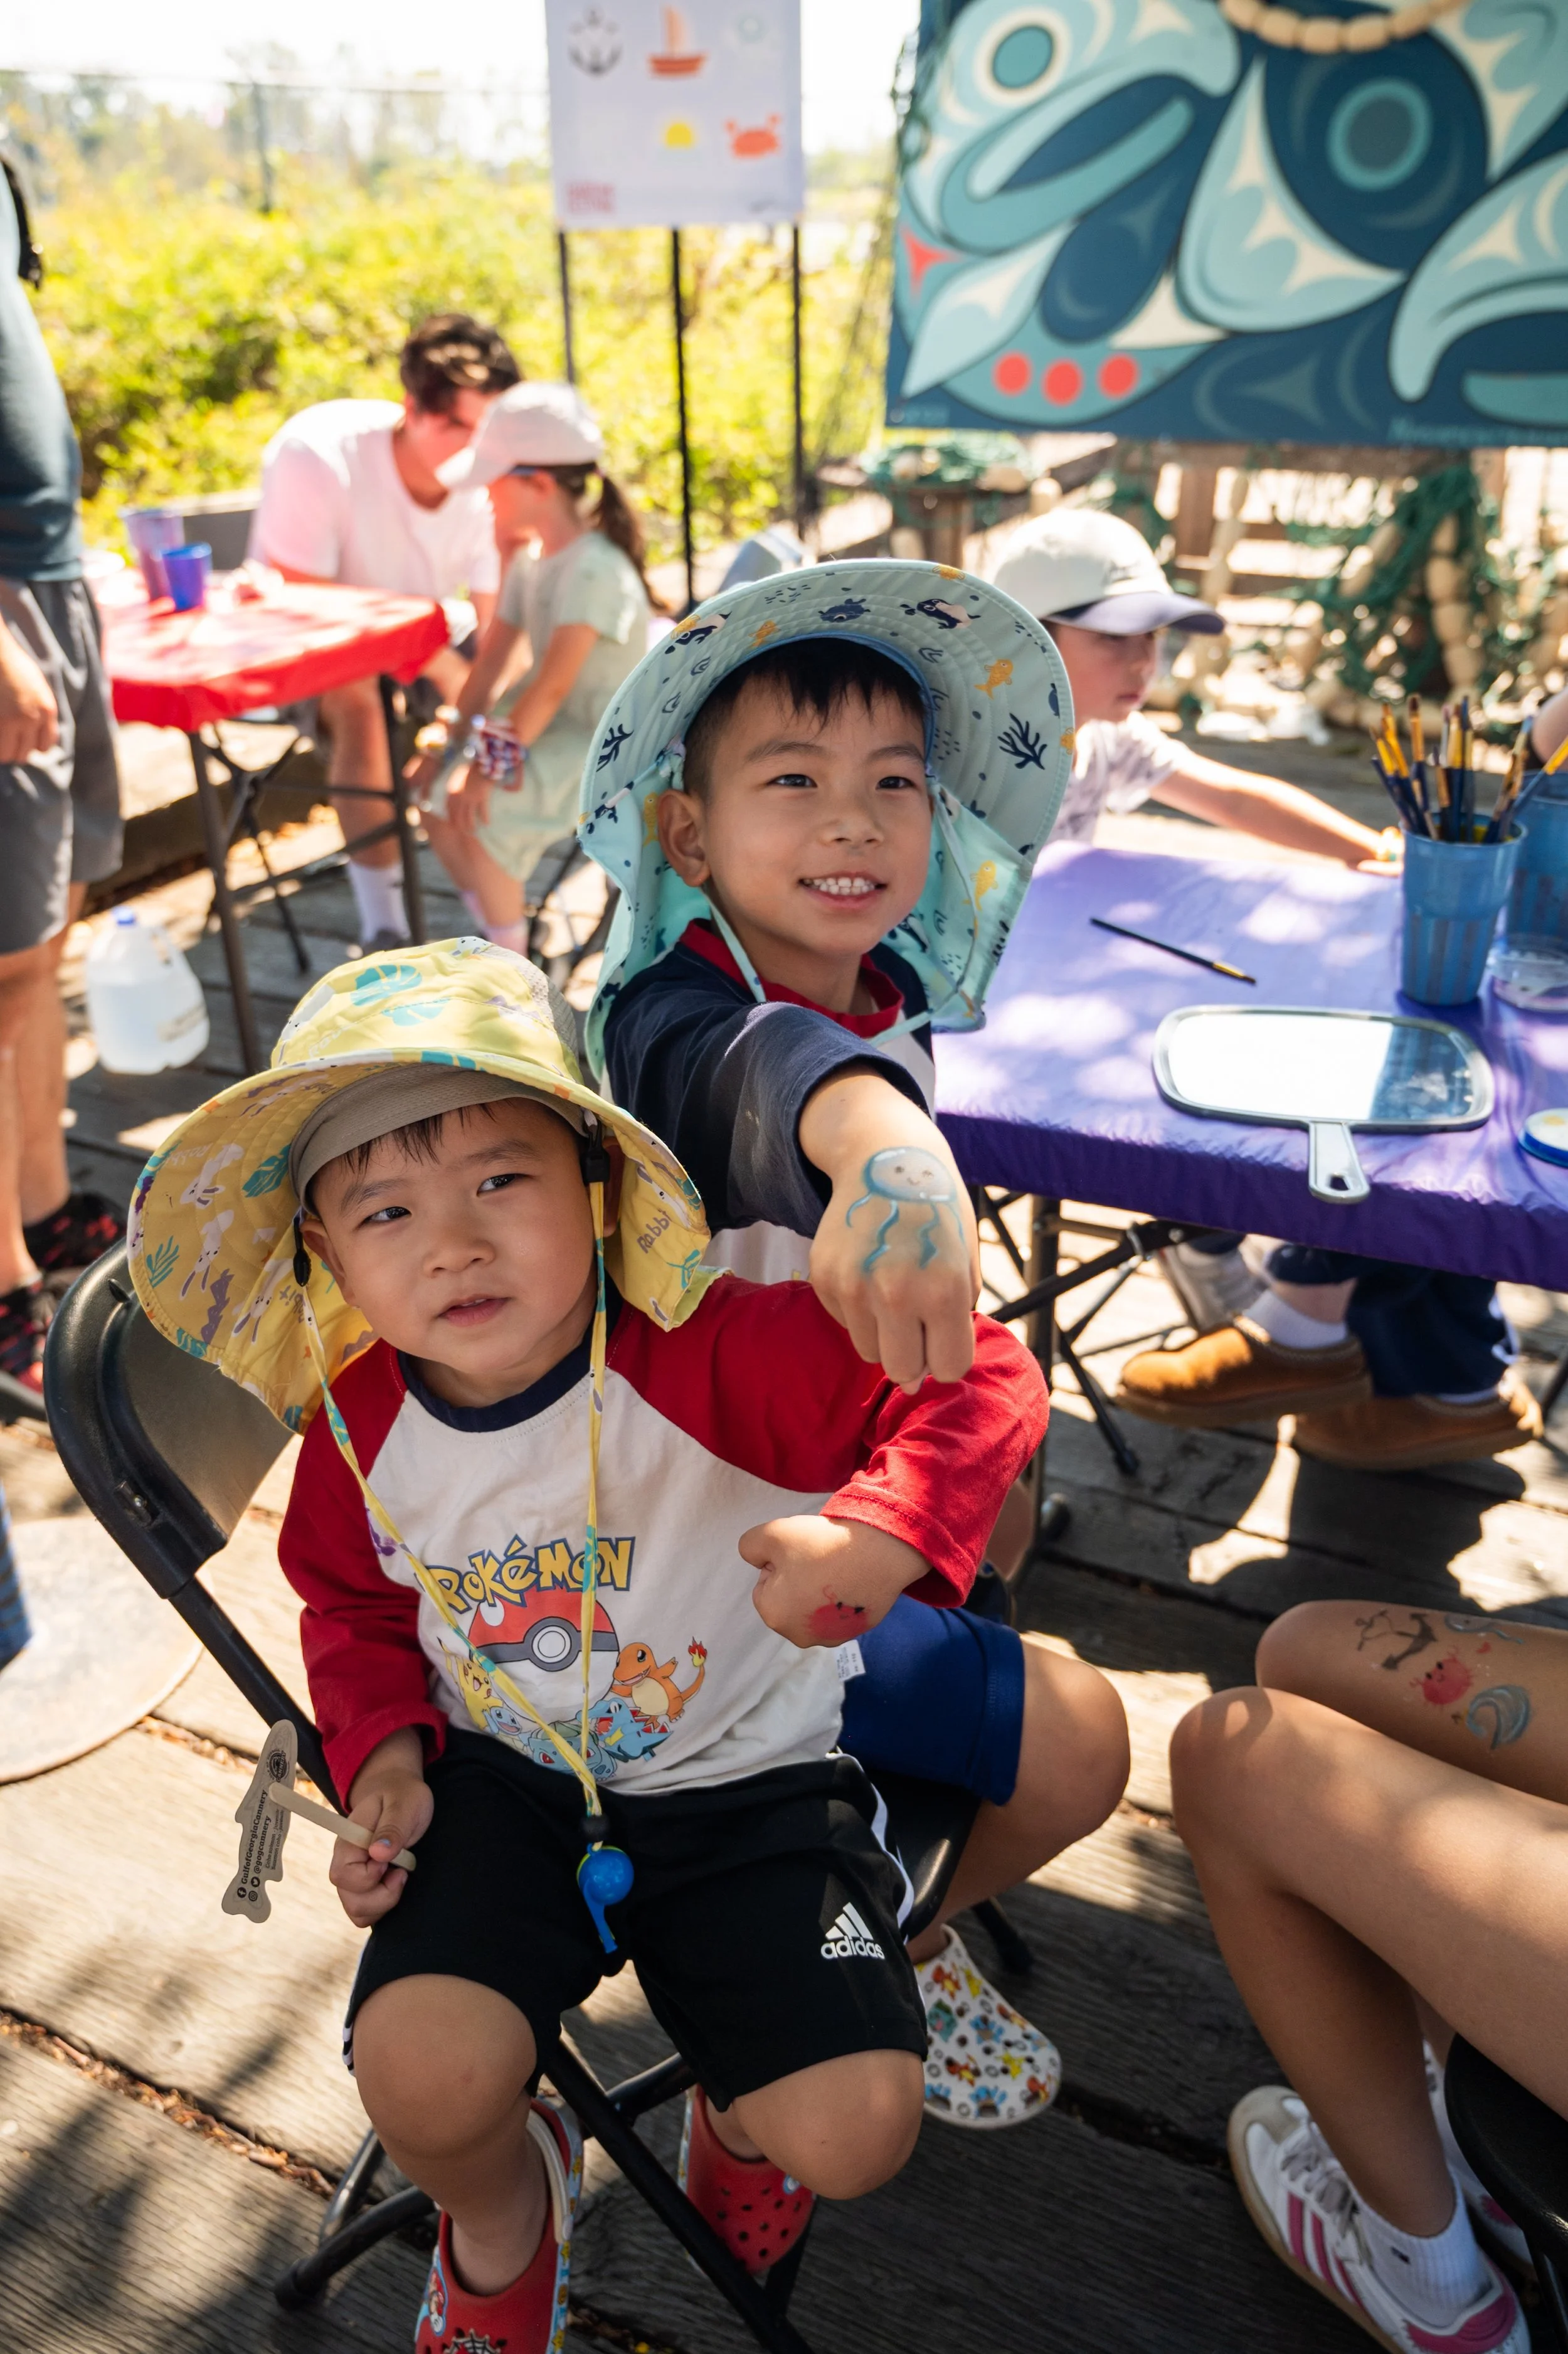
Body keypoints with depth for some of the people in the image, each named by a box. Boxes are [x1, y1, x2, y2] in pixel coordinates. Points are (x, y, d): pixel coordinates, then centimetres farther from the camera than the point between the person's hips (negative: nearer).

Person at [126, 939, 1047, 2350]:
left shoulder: (715, 1353, -26)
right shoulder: (361, 1424, -9)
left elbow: (980, 1379, -27)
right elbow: (354, 1605, 13)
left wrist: (881, 1537, -44)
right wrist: (381, 1749, -4)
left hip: (748, 1780, -2)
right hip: (505, 1779, 3)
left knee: (854, 2136, -13)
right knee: (423, 2073, -22)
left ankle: (740, 2119, 29)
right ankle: (500, 2210, 20)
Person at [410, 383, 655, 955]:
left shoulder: (595, 571, -22)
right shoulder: (530, 563, 7)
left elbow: (552, 686, -28)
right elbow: (492, 662, 8)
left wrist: (487, 766, -27)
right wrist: (451, 743, 2)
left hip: (607, 747, -9)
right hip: (558, 730, 9)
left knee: (479, 809, -24)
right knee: (432, 783, 4)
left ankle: (512, 962, -9)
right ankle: (488, 923, 15)